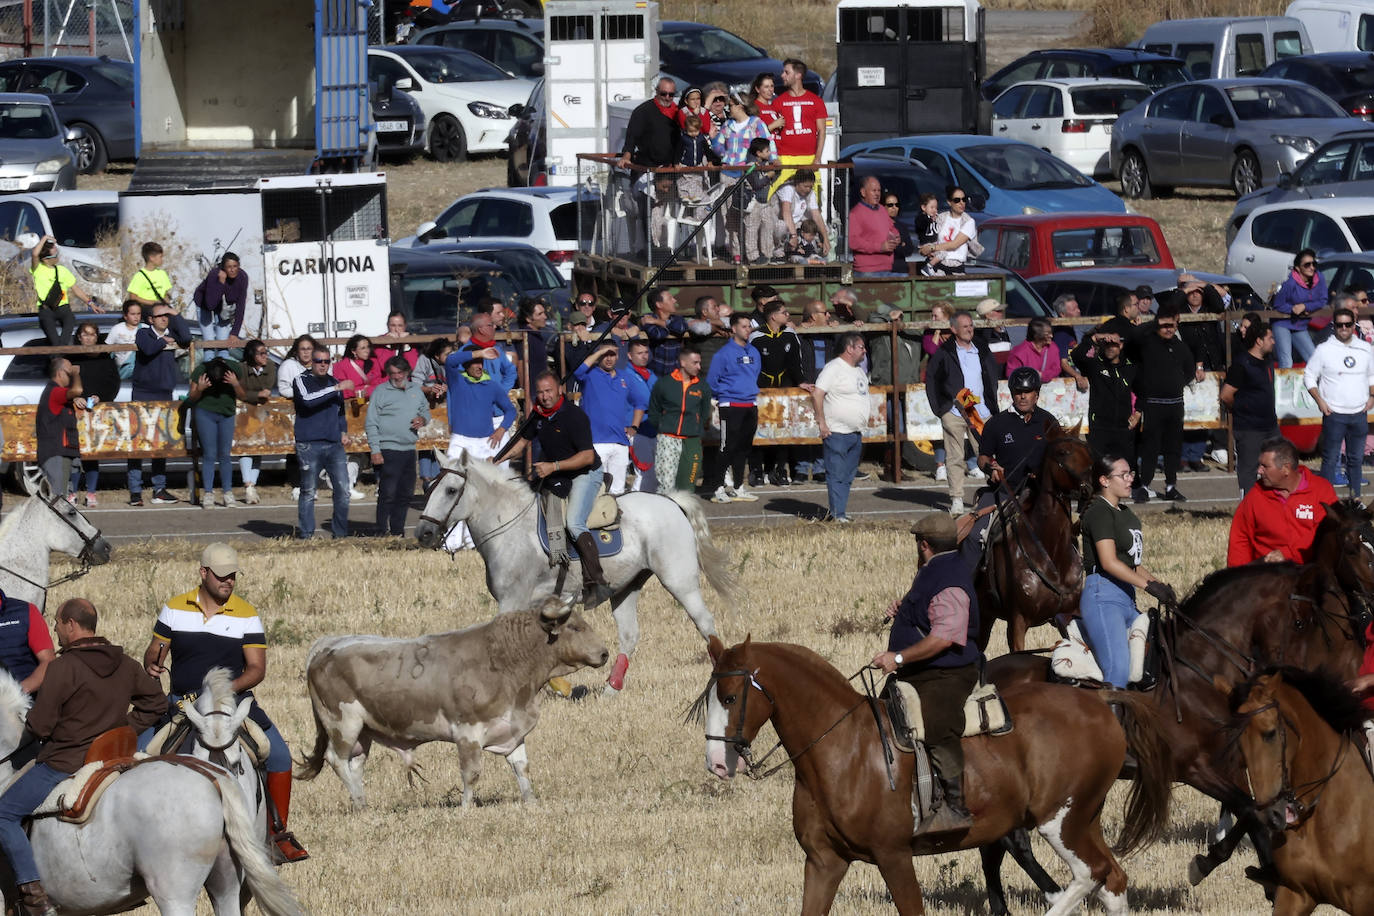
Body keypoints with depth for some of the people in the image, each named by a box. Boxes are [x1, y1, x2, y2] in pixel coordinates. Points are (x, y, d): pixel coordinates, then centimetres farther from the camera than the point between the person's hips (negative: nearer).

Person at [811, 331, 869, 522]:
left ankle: (839, 512, 14)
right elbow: (817, 394, -17)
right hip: (836, 433, -9)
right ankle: (837, 514, -9)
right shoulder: (833, 369, -12)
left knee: (847, 477, 9)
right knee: (836, 475, -8)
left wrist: (862, 424, 21)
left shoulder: (859, 371, 16)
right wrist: (821, 422, -19)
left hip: (856, 434, 9)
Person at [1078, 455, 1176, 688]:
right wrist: (1148, 585, -21)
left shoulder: (1126, 513, 19)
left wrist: (1161, 585, 7)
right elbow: (1109, 562, -19)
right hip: (1103, 594, -10)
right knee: (1118, 671, -22)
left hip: (1126, 597, 10)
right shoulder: (1100, 512, -8)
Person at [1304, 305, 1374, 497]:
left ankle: (1355, 498, 21)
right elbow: (1309, 377, 0)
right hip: (1334, 414, -4)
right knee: (1330, 459, -2)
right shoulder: (1324, 350, -4)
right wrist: (1320, 401, -10)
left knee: (1356, 459, 12)